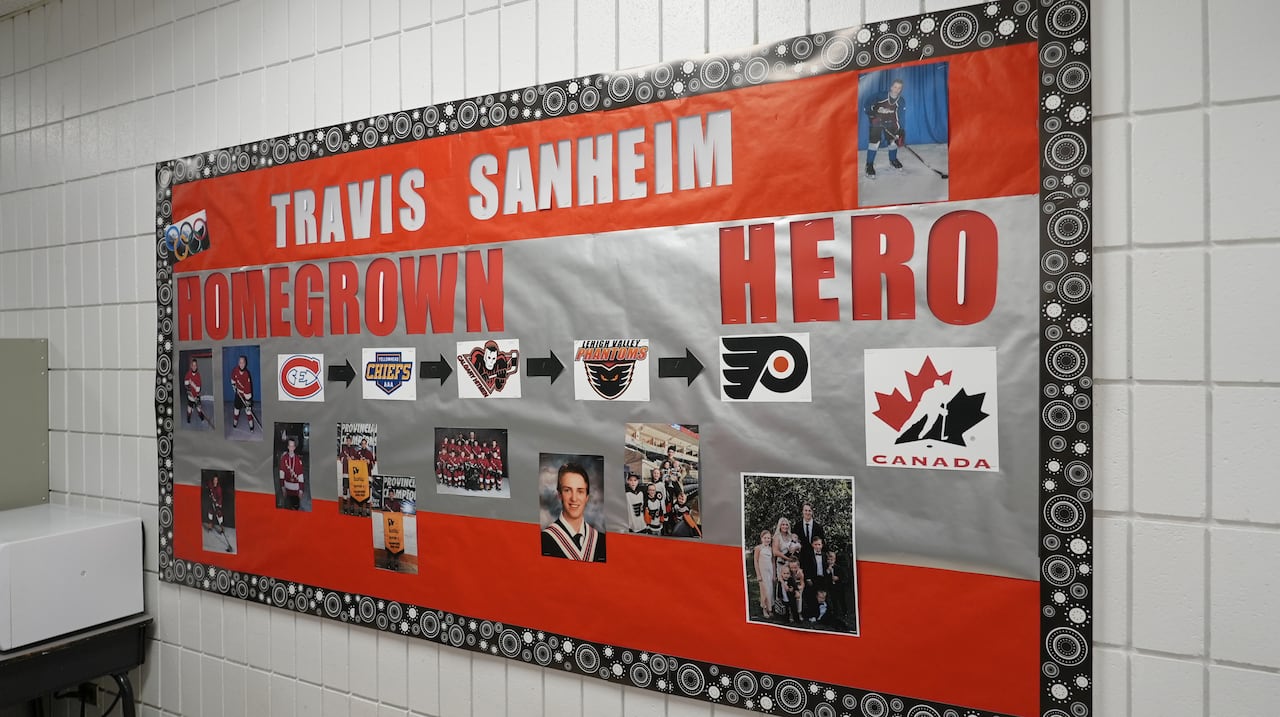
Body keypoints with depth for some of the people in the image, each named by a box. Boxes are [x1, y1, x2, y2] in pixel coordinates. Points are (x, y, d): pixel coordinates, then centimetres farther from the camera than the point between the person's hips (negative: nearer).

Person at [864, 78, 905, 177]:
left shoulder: (901, 102, -10)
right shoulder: (881, 96, -23)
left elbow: (899, 116, -2)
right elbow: (867, 107, -16)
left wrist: (900, 129, -9)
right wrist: (872, 116, -26)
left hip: (890, 122, 4)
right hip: (876, 121, -4)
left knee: (893, 141, 5)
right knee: (874, 142, -15)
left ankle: (893, 160, 31)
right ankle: (869, 165, -7)